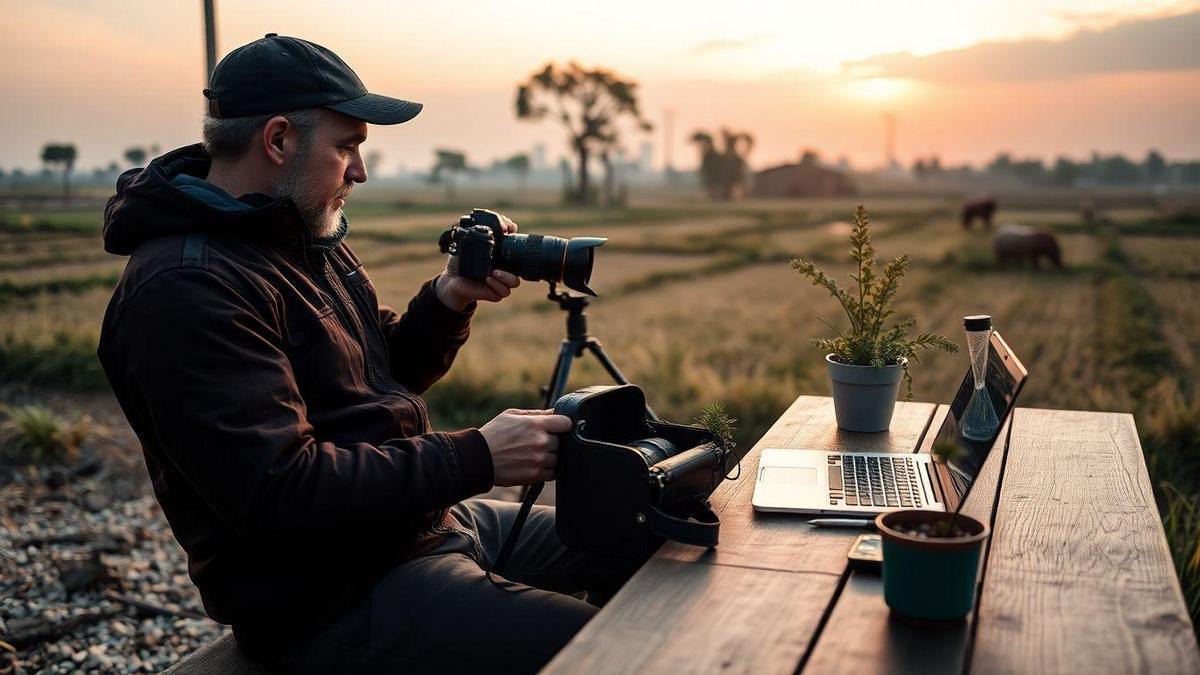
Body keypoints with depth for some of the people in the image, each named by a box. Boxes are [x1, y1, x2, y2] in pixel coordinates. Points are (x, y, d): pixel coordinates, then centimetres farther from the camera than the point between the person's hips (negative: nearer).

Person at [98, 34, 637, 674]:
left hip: (426, 520, 10)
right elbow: (277, 490, -28)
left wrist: (448, 301, -2)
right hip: (331, 600, -10)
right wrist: (477, 458, -24)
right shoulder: (184, 289, -22)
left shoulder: (312, 241, 9)